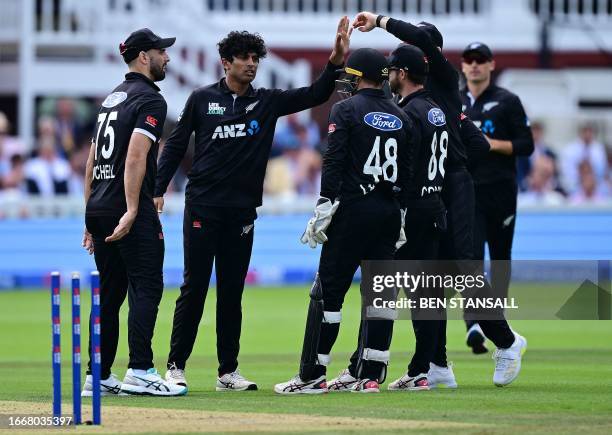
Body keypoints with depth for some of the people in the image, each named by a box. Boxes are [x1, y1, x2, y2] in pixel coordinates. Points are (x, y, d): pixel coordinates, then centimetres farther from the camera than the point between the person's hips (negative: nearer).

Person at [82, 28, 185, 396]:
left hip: (98, 210, 9)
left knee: (108, 293, 11)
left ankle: (97, 377, 9)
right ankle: (140, 372, -16)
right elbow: (136, 155, -19)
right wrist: (132, 211, -25)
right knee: (146, 287, -8)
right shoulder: (150, 99, -7)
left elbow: (92, 160, 20)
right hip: (129, 211, -8)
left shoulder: (111, 98, 20)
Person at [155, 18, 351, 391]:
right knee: (194, 287, -3)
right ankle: (176, 366, 3)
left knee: (232, 292, 7)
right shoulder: (202, 99, 3)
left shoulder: (267, 102, 8)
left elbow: (315, 95, 0)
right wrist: (158, 190, -2)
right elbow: (176, 146, 6)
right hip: (202, 208, -3)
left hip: (241, 213, 3)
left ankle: (228, 371, 12)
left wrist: (337, 60, -16)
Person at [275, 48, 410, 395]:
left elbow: (334, 163, -11)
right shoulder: (401, 117, 13)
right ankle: (371, 376, 6)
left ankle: (313, 375, -4)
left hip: (352, 209, -6)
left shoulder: (346, 110, -3)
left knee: (328, 291, -3)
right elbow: (407, 173, 13)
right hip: (389, 210, 6)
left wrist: (324, 209, -11)